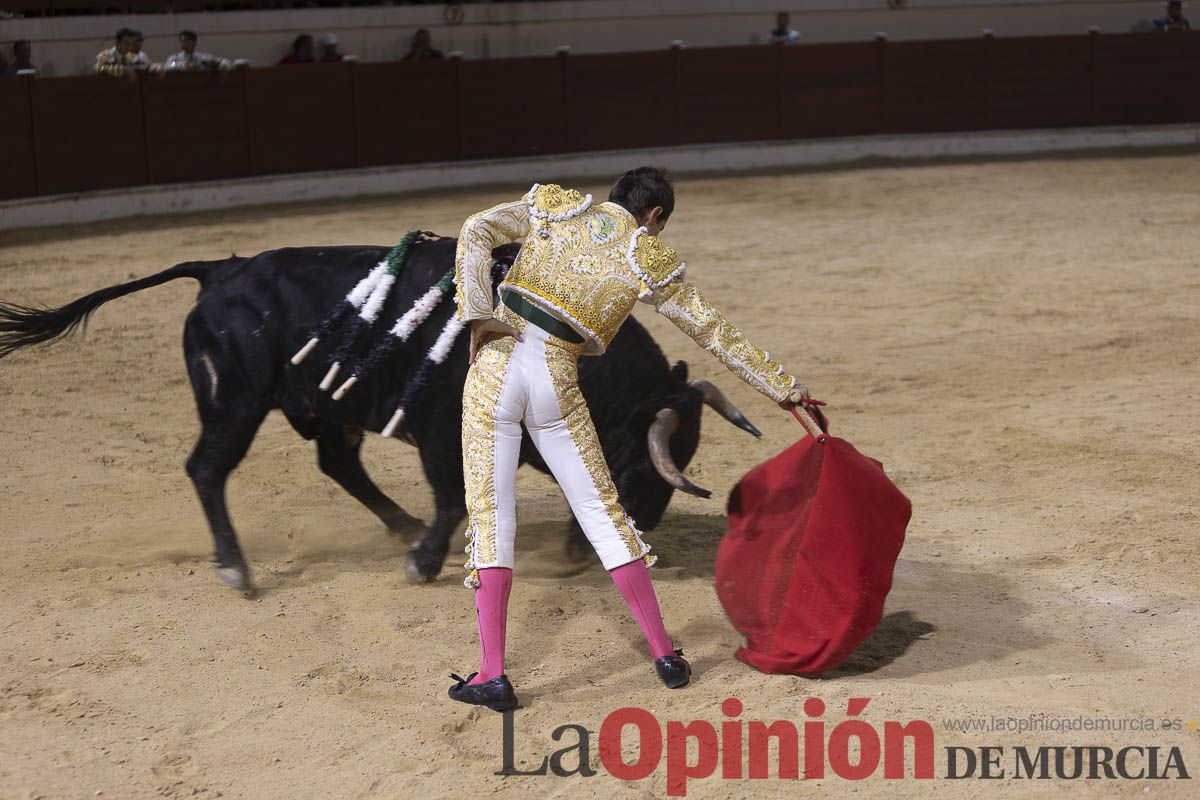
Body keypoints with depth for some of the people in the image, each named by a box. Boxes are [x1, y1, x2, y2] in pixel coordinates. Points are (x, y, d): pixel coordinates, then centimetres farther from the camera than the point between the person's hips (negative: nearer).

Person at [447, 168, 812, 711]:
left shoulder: (555, 208, 12)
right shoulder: (648, 260, 8)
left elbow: (476, 232, -2)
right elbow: (713, 331, 12)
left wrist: (477, 315, -4)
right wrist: (779, 386, 20)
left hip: (496, 368, 1)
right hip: (556, 382, 0)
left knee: (490, 514, 2)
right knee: (602, 512, 11)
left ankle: (492, 675, -2)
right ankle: (663, 653, 17)